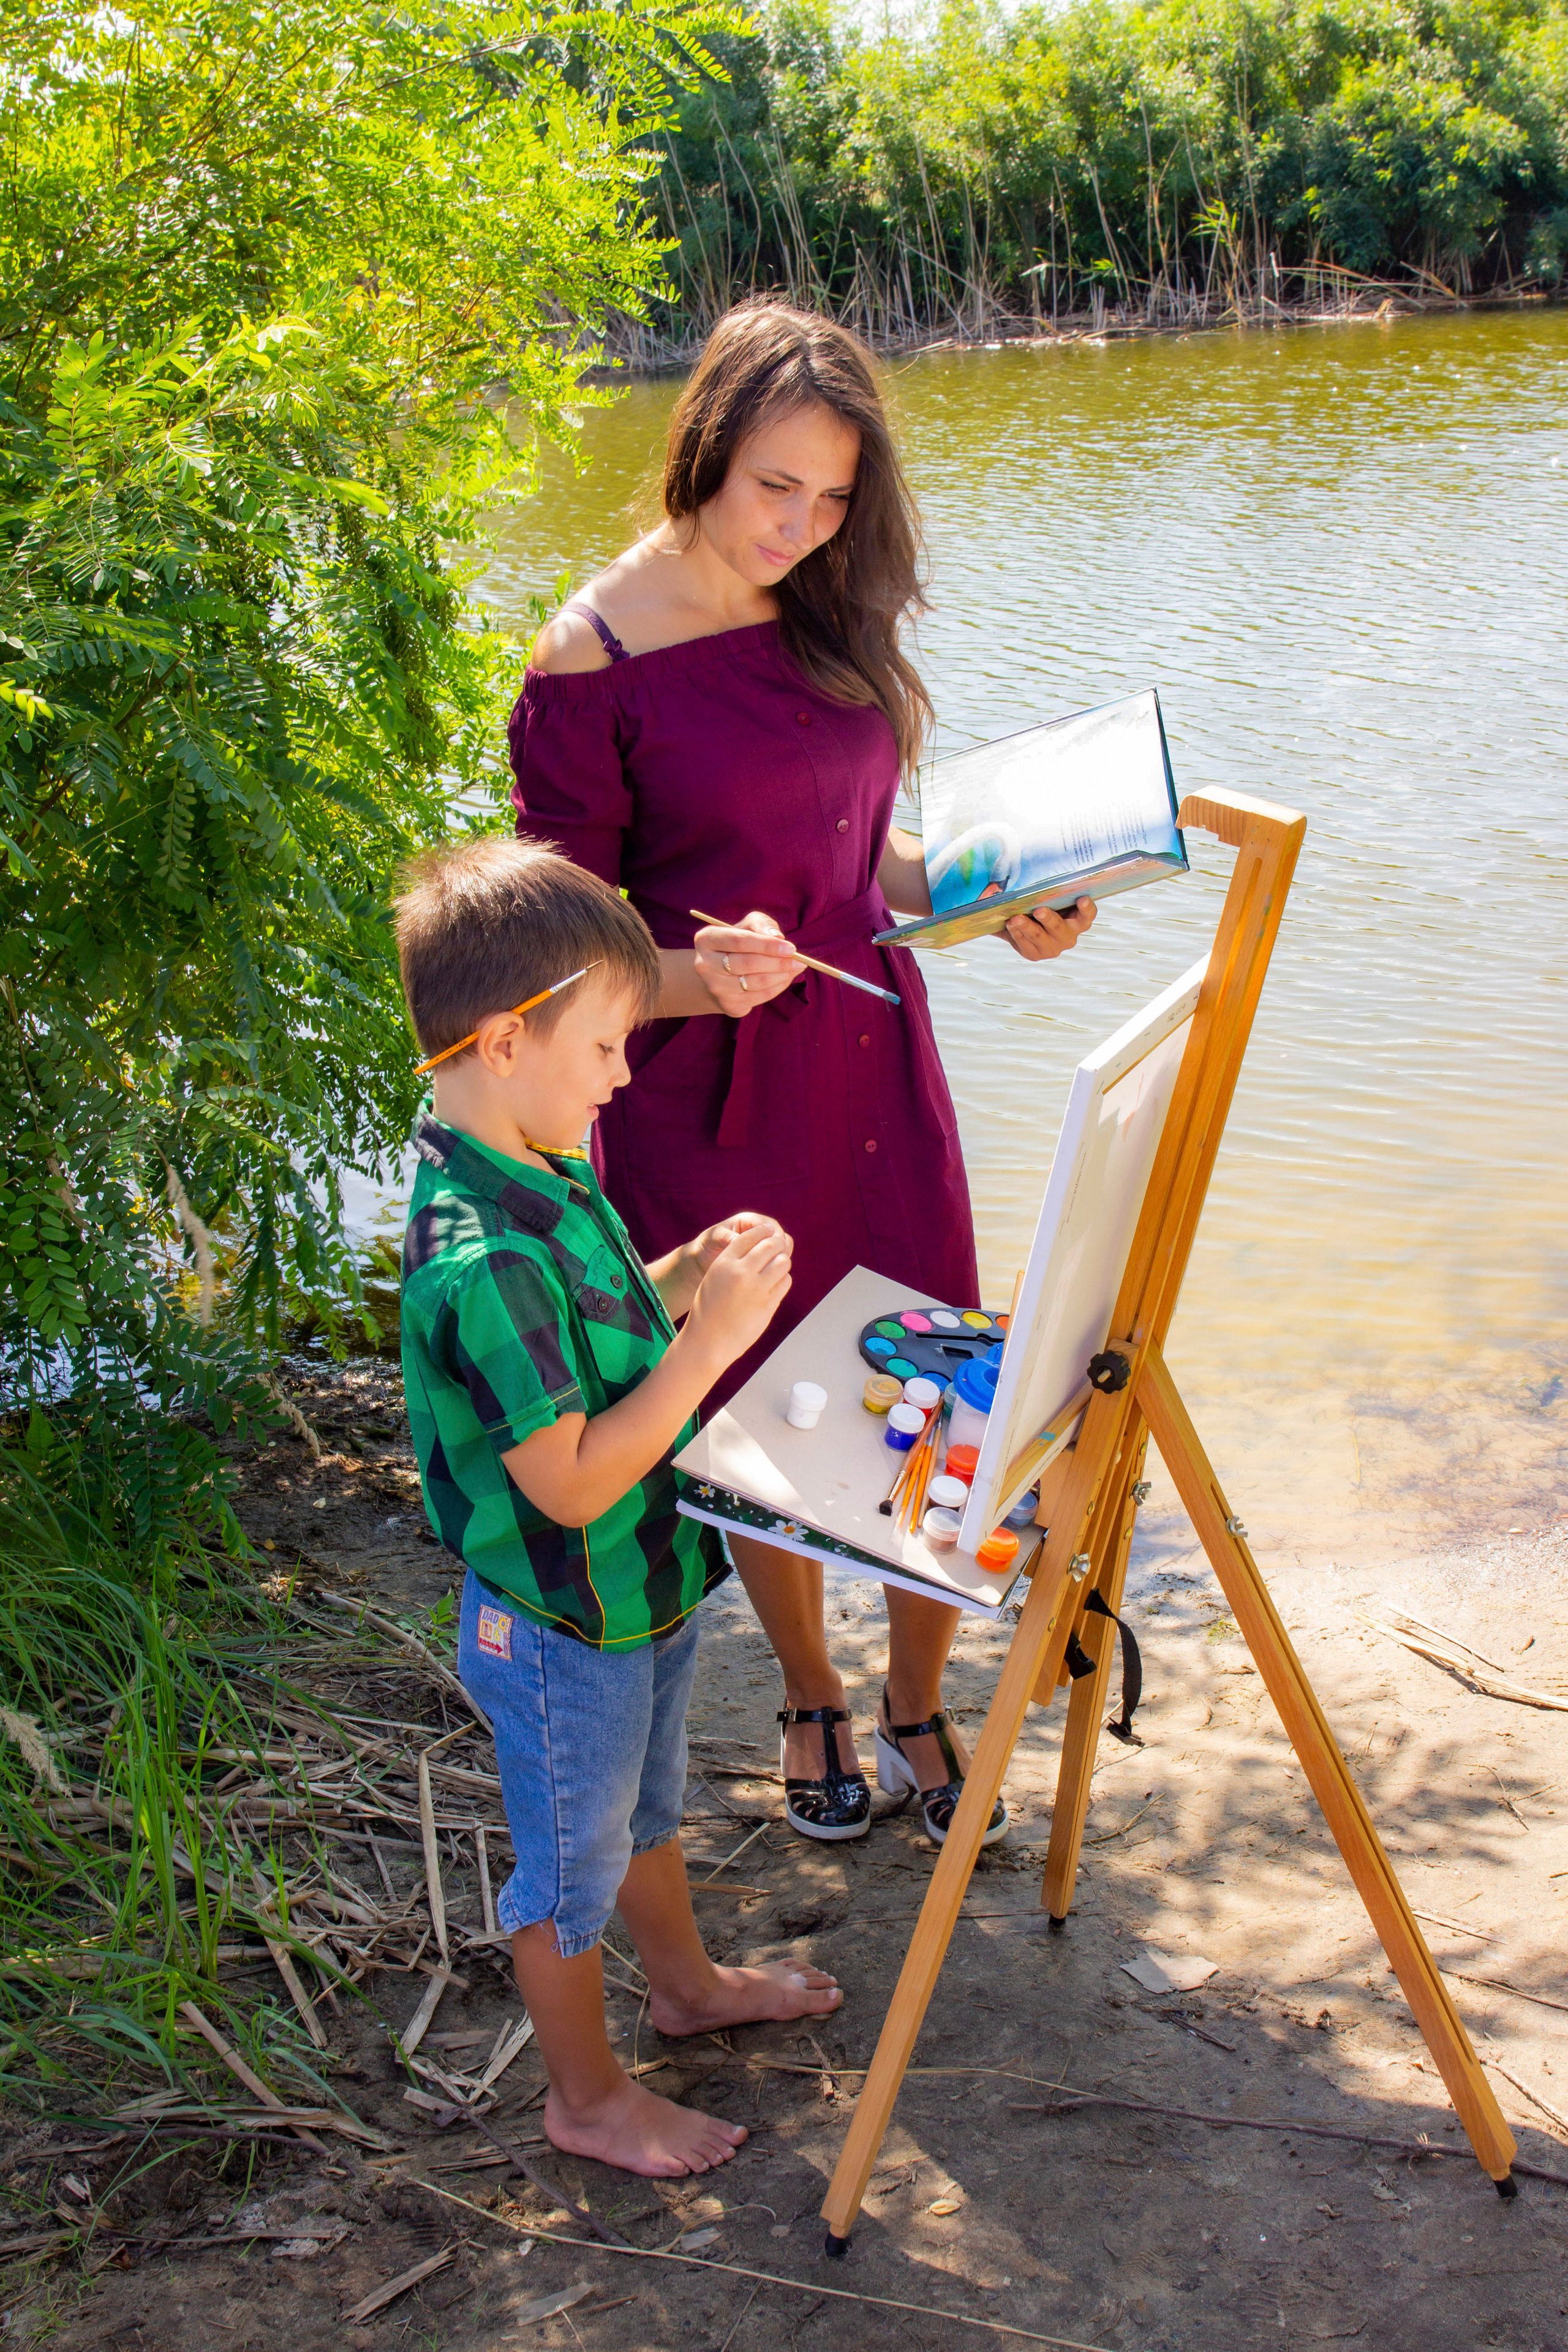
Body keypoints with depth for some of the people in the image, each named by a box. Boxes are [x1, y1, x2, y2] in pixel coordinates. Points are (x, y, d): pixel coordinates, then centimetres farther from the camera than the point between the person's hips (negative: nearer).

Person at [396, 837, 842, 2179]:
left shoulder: (542, 1171, -5)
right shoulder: (480, 1257, -35)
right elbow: (569, 1481, -32)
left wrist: (689, 1274, -5)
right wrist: (713, 1338, -30)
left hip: (645, 1589, 9)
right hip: (565, 1629, -9)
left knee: (647, 1806, 31)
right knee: (572, 1868, 15)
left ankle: (687, 1982, 56)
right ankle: (588, 2099, 38)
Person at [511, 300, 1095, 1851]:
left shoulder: (833, 617, 5)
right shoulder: (591, 662, -14)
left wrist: (993, 904, -2)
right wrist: (697, 974, -28)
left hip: (870, 1057, 5)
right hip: (707, 1102, -5)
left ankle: (918, 1703, 33)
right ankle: (809, 1700, 39)